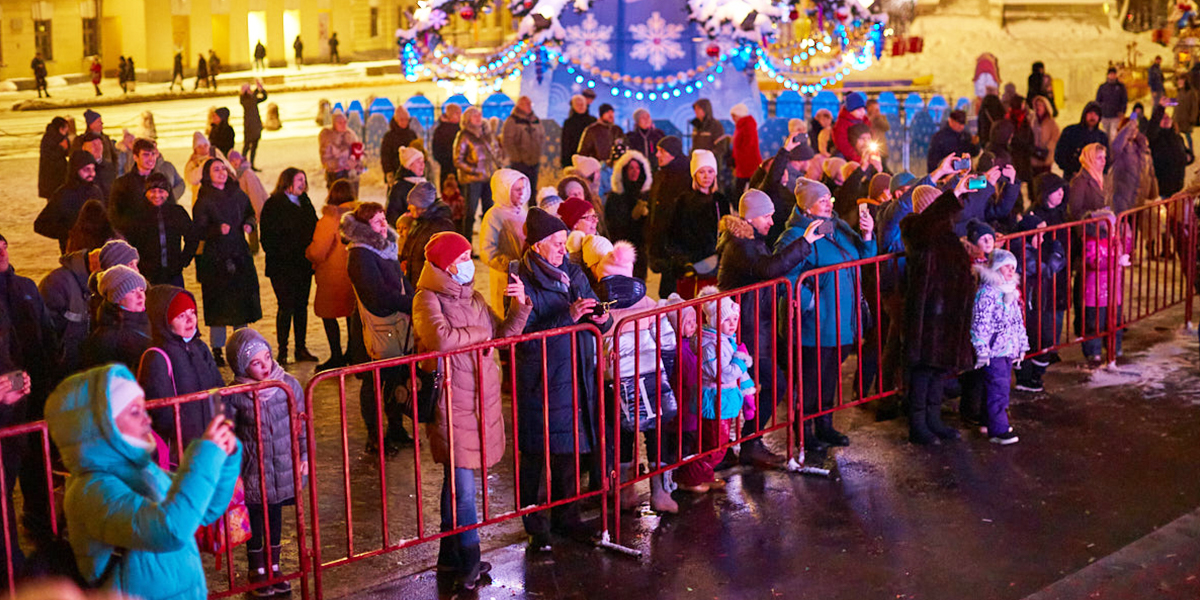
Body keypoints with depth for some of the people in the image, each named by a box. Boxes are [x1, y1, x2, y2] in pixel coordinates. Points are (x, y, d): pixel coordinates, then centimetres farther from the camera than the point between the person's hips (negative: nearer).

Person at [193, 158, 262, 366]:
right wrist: (218, 230, -25)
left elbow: (250, 213, 20)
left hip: (240, 255, 5)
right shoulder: (204, 201, -5)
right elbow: (199, 230, -9)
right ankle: (217, 348, 6)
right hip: (215, 258, -5)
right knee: (218, 304, -3)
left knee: (242, 300, 8)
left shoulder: (237, 195, 9)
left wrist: (249, 223, -1)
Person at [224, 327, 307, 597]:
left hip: (283, 467, 2)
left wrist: (304, 455, 5)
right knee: (255, 518, 12)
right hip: (253, 471, -2)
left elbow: (301, 423, 4)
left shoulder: (288, 384, -8)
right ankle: (257, 571, 31)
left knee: (275, 516, 18)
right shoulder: (234, 396, -15)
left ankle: (273, 567, 34)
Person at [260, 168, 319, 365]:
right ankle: (282, 351, 3)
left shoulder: (305, 203, 13)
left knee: (302, 306, 10)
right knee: (286, 306, -5)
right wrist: (277, 257, -16)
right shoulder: (274, 205, -7)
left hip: (303, 265, 6)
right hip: (283, 266, -6)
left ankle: (301, 349, 18)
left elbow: (313, 229, 15)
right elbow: (268, 236, -10)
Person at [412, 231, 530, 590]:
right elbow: (441, 338, -28)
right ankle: (468, 562, 5)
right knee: (462, 484, -6)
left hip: (482, 397, 7)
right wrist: (479, 333, -12)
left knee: (457, 481, 15)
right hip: (451, 401, -7)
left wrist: (519, 305, -4)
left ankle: (451, 557, 24)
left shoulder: (473, 297, 13)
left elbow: (503, 334, 12)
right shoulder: (428, 299, -10)